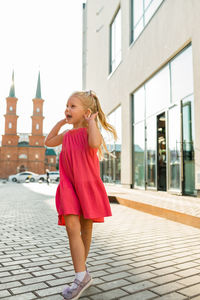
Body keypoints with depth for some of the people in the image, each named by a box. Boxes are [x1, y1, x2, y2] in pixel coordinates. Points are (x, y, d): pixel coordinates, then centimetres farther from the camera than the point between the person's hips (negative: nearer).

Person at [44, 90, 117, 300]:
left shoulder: (90, 130, -6)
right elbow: (48, 142, 27)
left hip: (87, 185, -4)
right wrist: (60, 123, 18)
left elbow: (95, 143, -29)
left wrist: (92, 121, -15)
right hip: (69, 185, 4)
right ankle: (82, 275, -8)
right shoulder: (67, 134, 12)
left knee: (86, 229, 10)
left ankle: (81, 270, 29)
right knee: (71, 227, -13)